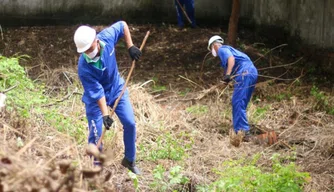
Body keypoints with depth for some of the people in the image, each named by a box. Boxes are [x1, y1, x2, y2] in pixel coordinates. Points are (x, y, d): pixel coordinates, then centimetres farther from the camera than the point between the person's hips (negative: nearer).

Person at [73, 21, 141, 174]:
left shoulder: (107, 37, -27)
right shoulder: (84, 67, -35)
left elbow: (123, 25, -6)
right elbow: (97, 93, -30)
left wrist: (130, 47, -12)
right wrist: (104, 114, -34)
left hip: (117, 89, 4)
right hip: (96, 99, -4)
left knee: (130, 123, 2)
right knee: (95, 134, -5)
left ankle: (129, 160, 23)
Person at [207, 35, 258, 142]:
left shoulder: (222, 49, 3)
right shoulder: (228, 49, 31)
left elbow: (231, 58, -18)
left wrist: (228, 74, -28)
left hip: (244, 74, -10)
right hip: (252, 72, 10)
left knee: (238, 103, -12)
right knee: (240, 104, 16)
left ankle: (244, 132, -20)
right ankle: (238, 130, 19)